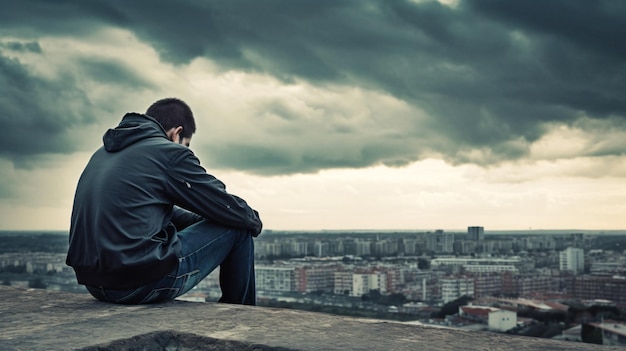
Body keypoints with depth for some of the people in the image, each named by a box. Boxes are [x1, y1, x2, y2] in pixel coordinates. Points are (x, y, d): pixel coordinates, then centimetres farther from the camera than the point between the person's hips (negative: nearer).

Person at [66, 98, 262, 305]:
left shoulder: (103, 153, 18)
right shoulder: (170, 152, -6)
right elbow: (227, 207, -1)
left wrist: (202, 219, 30)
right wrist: (255, 220, 20)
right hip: (142, 284, -9)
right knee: (238, 230, 6)